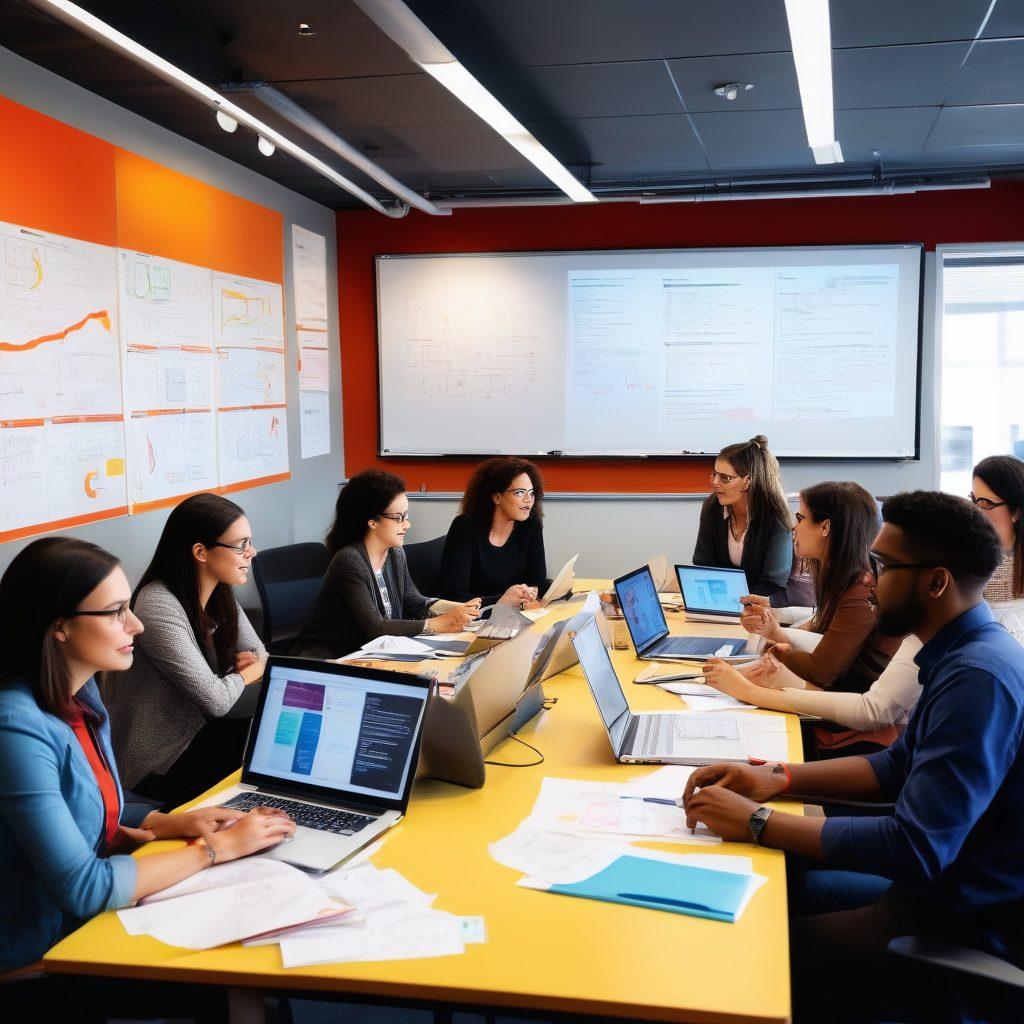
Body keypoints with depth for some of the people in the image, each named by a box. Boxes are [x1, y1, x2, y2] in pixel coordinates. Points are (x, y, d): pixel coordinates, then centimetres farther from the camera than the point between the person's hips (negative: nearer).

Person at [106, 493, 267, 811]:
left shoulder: (220, 593, 1)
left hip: (193, 729, 8)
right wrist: (247, 670, -6)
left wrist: (240, 664, -14)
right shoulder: (159, 609, -26)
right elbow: (216, 700, -26)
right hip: (157, 765, -8)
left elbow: (260, 656, 9)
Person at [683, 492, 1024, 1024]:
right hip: (943, 885, 9)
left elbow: (915, 848, -30)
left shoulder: (979, 677, -27)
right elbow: (899, 766, 13)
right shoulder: (967, 655, 4)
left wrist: (758, 822, -23)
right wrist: (777, 777, 1)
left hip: (964, 928, -9)